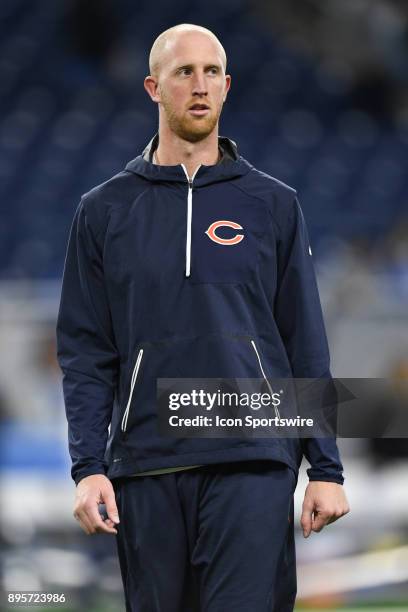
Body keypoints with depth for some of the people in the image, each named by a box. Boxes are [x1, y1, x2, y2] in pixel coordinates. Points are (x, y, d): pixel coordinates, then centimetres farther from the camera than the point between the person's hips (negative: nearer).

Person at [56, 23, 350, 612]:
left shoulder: (272, 204, 9)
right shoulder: (105, 210, 10)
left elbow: (307, 343, 8)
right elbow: (85, 352, 7)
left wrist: (326, 467, 2)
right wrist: (88, 466, -4)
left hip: (254, 461, -1)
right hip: (146, 467, 1)